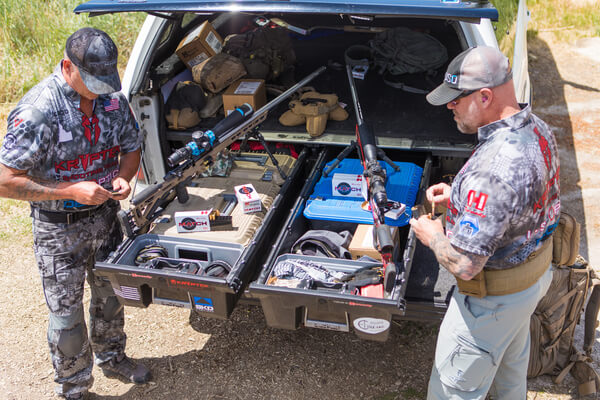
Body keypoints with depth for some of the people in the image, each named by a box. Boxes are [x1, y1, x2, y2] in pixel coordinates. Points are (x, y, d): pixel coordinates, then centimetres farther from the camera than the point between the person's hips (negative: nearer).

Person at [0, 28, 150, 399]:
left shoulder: (113, 97, -7)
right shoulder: (37, 110, -25)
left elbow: (131, 147, 8)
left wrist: (123, 178, -14)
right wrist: (71, 191, -29)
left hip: (105, 215, 6)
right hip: (59, 229, -5)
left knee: (110, 293, 23)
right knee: (66, 313, 8)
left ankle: (111, 356, 49)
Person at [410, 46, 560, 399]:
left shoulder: (493, 170, -40)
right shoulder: (538, 129, -8)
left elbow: (464, 264, -36)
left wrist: (433, 236, -15)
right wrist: (459, 196, 4)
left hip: (495, 297, -9)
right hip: (536, 271, 9)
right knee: (512, 362, 35)